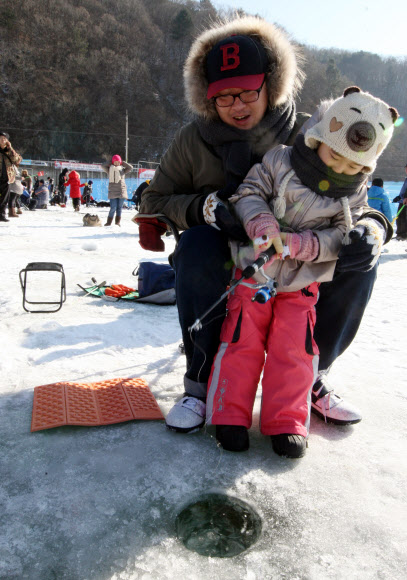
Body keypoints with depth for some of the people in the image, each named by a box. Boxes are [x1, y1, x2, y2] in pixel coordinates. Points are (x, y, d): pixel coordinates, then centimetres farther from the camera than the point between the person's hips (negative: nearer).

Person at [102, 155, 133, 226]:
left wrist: (123, 163, 4)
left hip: (122, 191, 2)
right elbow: (103, 166, -7)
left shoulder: (123, 169, 11)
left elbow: (130, 167, 0)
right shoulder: (110, 169, 6)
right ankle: (109, 222, 2)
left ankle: (118, 222, 13)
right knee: (113, 208, -8)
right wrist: (110, 164, 2)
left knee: (119, 207, 5)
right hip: (112, 191, -2)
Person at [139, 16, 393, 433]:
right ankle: (202, 382, -19)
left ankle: (310, 375, -6)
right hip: (220, 264, -2)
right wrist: (205, 208, -25)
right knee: (196, 245, -36)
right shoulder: (193, 140, -6)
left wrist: (370, 225, -25)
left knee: (359, 249, -20)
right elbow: (153, 202, -6)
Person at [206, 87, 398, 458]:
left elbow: (338, 236, -7)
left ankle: (286, 421, 11)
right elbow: (248, 193, -8)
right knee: (242, 342, -3)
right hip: (254, 273, -1)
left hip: (302, 284, 2)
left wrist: (300, 244, -24)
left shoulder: (355, 193, 1)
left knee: (294, 349, -2)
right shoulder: (279, 162, -6)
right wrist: (262, 223, -28)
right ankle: (229, 414, 9)